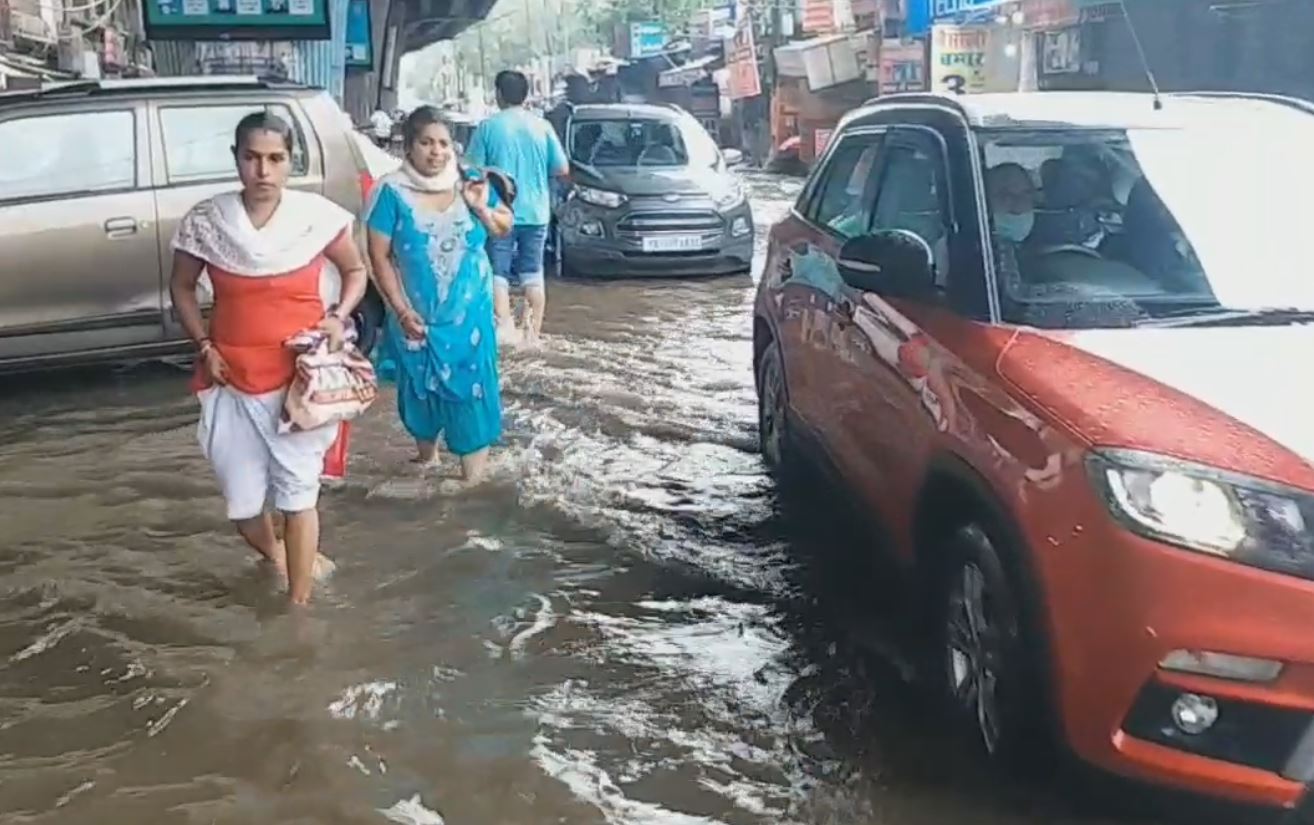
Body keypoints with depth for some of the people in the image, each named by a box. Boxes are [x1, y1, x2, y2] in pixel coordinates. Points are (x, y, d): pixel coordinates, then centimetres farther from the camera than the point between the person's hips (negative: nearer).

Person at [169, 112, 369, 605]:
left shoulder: (318, 216, -9)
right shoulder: (205, 222, -7)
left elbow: (355, 271, 7)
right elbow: (181, 287, 8)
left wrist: (339, 317, -9)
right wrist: (204, 346, -3)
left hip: (301, 378, -2)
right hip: (232, 380, 2)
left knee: (298, 492, 3)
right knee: (242, 501, 9)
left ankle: (298, 605, 16)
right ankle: (277, 555, 42)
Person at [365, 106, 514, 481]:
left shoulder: (469, 183, -3)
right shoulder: (393, 191, -11)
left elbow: (504, 229, 8)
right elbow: (379, 256, -9)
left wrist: (482, 209, -13)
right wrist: (401, 310, -14)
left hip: (470, 314, 1)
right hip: (417, 316, -1)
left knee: (470, 392, -1)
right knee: (422, 390, 15)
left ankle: (473, 482, 3)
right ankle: (426, 458, 38)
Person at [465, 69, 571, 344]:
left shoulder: (488, 127, -6)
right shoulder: (542, 127, 1)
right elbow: (562, 170, 4)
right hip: (535, 212, 3)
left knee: (497, 272, 2)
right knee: (533, 273, 10)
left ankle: (503, 324, -14)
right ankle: (534, 332, 11)